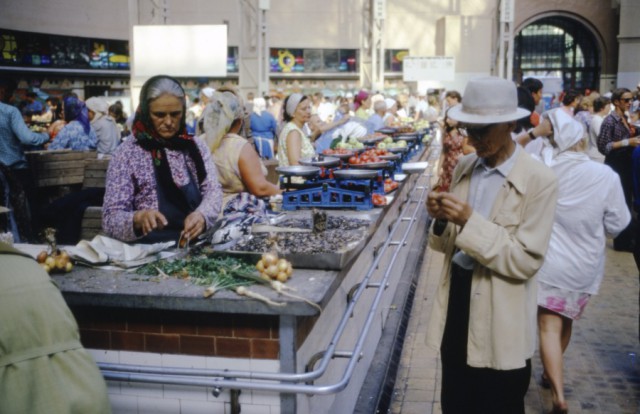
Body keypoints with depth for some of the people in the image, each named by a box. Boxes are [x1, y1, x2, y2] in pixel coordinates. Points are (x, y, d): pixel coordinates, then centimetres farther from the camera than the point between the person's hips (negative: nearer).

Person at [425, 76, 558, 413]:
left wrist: (471, 222, -26)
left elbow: (526, 260, -19)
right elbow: (446, 245, 9)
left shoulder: (539, 181, -14)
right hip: (456, 301, 6)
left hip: (500, 322, -5)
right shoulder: (464, 168, 5)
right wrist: (441, 221, -13)